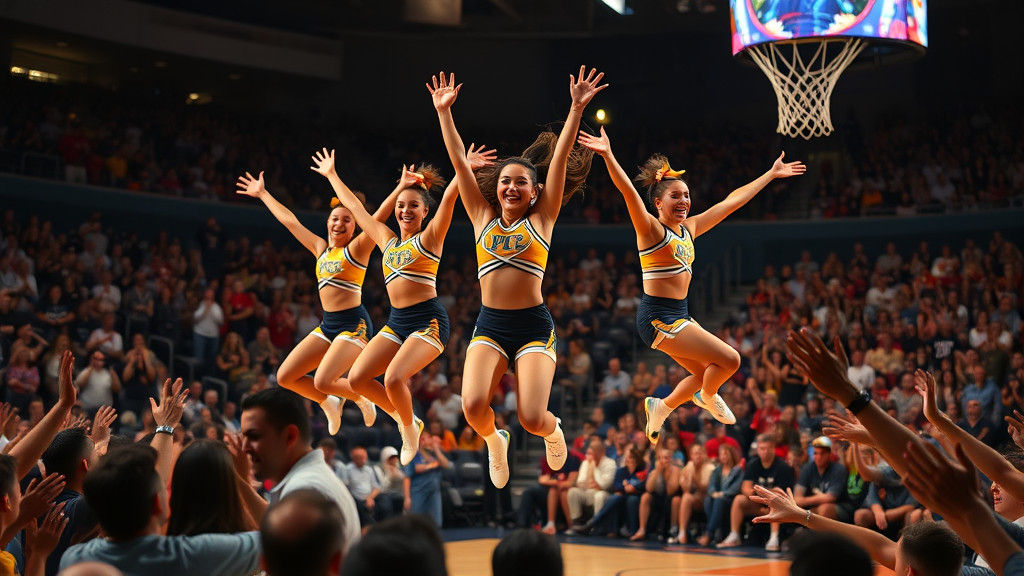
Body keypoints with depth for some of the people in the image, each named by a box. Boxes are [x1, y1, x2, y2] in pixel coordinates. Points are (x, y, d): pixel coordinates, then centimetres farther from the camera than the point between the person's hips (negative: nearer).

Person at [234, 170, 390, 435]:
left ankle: (361, 399, 8)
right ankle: (328, 403, 23)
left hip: (354, 324, -7)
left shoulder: (357, 248, -3)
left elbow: (379, 216, -16)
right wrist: (263, 193, 29)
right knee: (286, 377, 0)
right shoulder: (321, 248, 14)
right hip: (327, 325, 7)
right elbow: (290, 221, 22)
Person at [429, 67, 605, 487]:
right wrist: (443, 112, 5)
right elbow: (459, 162, 8)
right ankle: (494, 441, 16)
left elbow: (559, 159, -1)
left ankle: (552, 431, 26)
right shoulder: (483, 217, 11)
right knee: (473, 406, -21)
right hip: (489, 325, 2)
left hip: (533, 325, -2)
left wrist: (577, 108, -7)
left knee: (532, 419, -14)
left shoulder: (541, 218, 6)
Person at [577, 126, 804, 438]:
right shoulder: (651, 228, -10)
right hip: (657, 316, -9)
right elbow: (628, 191, -27)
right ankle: (708, 397, 20)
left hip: (678, 315, 9)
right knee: (729, 359, -9)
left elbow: (733, 201, 17)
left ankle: (661, 407, 28)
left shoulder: (690, 228, 11)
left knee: (707, 374, 13)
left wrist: (771, 174, 22)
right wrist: (608, 156, -43)